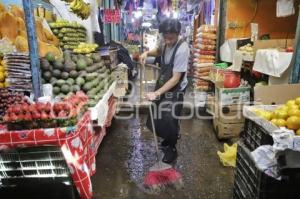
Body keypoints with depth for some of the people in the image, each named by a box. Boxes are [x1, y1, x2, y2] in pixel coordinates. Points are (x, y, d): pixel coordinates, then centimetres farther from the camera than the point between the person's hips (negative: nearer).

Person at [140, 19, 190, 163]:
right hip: (162, 84, 8)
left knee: (170, 120, 1)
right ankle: (168, 140, 44)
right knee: (158, 116, 18)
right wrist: (147, 53, 0)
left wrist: (156, 93, -30)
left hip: (175, 90, -8)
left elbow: (176, 79, -28)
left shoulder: (182, 49, -28)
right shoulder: (166, 42, -5)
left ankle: (172, 149, 26)